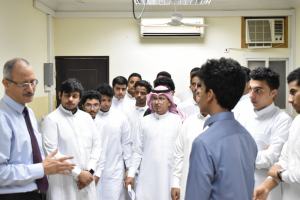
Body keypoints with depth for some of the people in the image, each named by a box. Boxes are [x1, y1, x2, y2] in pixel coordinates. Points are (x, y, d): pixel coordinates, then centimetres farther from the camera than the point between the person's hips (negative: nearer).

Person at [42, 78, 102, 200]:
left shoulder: (86, 117, 9)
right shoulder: (51, 119, -6)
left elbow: (97, 144, 9)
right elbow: (51, 152, -13)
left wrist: (90, 170, -5)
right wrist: (78, 173, -13)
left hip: (87, 181, 4)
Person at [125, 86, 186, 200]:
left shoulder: (178, 121, 0)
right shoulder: (145, 121, 7)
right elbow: (137, 151, 9)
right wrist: (131, 174, 7)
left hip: (169, 176, -1)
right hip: (147, 177, 2)